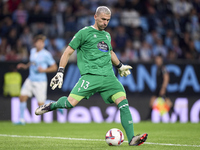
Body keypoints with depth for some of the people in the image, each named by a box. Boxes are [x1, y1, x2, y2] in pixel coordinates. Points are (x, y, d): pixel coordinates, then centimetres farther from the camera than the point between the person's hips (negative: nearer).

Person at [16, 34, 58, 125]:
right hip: (30, 79, 6)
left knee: (41, 104, -4)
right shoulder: (32, 51, 7)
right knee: (22, 97, -2)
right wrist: (25, 66, 9)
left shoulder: (46, 54, -13)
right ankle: (22, 119, 9)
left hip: (40, 81, -6)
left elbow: (54, 67, -9)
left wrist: (43, 70, -21)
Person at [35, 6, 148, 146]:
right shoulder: (84, 33, 3)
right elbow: (68, 52, 4)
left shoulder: (107, 35, 22)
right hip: (90, 75, -5)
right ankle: (52, 106, 15)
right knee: (71, 102, -19)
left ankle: (132, 138, -13)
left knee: (123, 103, -13)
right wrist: (60, 72, -3)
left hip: (108, 76, 5)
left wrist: (120, 66, 49)